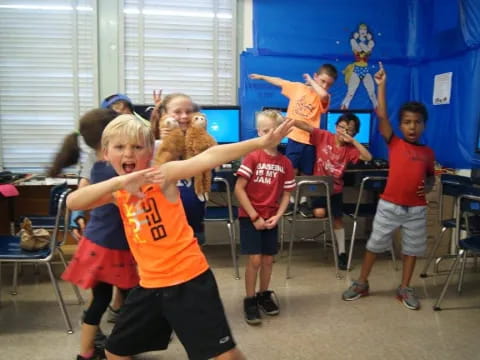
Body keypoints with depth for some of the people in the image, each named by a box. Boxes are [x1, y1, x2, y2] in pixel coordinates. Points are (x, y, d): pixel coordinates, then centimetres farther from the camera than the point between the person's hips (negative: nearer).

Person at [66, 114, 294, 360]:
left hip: (189, 279, -6)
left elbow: (209, 158, -25)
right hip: (151, 284, 6)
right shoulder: (118, 192, 5)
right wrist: (118, 181, -27)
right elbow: (72, 202, -11)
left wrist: (262, 142, -37)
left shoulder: (163, 175, -11)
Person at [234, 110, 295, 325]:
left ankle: (264, 295, 32)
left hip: (270, 219, 4)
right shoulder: (253, 157, -12)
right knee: (255, 259, -5)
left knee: (268, 259, 11)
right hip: (250, 217, -4)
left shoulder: (285, 163, 0)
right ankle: (249, 300, 13)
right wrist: (254, 216, -14)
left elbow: (286, 194, 6)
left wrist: (277, 216, -8)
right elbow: (239, 189, -14)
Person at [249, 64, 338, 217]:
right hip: (294, 137, 0)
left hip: (310, 140, 0)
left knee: (306, 174, 10)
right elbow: (279, 82, 17)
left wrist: (311, 82, -12)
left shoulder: (324, 98, -3)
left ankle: (303, 202, 26)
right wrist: (261, 77, 25)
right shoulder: (297, 87, 3)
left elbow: (322, 94, -29)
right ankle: (290, 201, 18)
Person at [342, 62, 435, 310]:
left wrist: (429, 186, -4)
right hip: (389, 205, -3)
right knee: (374, 244, 6)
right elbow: (382, 116, -13)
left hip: (416, 209, 3)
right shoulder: (394, 144, -4)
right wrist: (381, 85, -16)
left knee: (412, 249, 12)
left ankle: (404, 289, 28)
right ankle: (361, 284, 21)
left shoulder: (428, 153, 5)